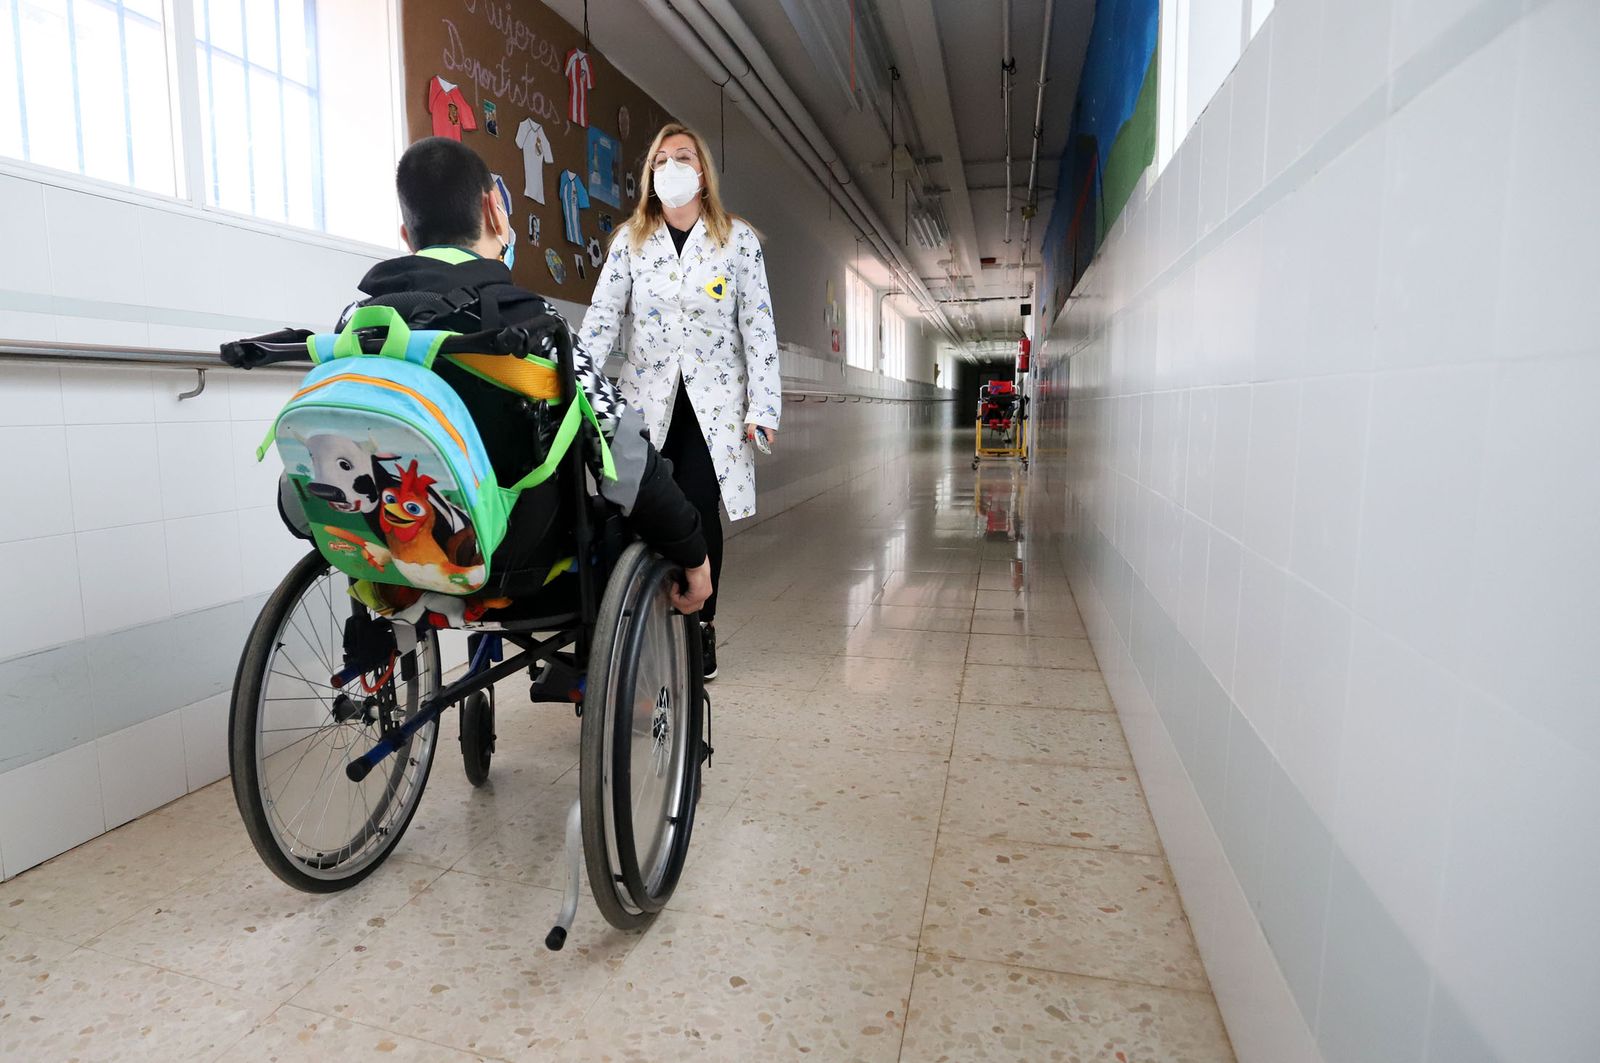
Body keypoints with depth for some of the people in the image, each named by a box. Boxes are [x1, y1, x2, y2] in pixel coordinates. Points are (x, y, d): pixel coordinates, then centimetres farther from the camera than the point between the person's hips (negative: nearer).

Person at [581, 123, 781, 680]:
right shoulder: (630, 239, 6)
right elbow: (601, 318, 1)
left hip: (713, 400, -1)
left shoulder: (738, 238, 2)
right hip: (647, 398, 2)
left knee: (699, 513, -6)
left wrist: (763, 406, -6)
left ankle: (701, 627, 8)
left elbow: (758, 327, 0)